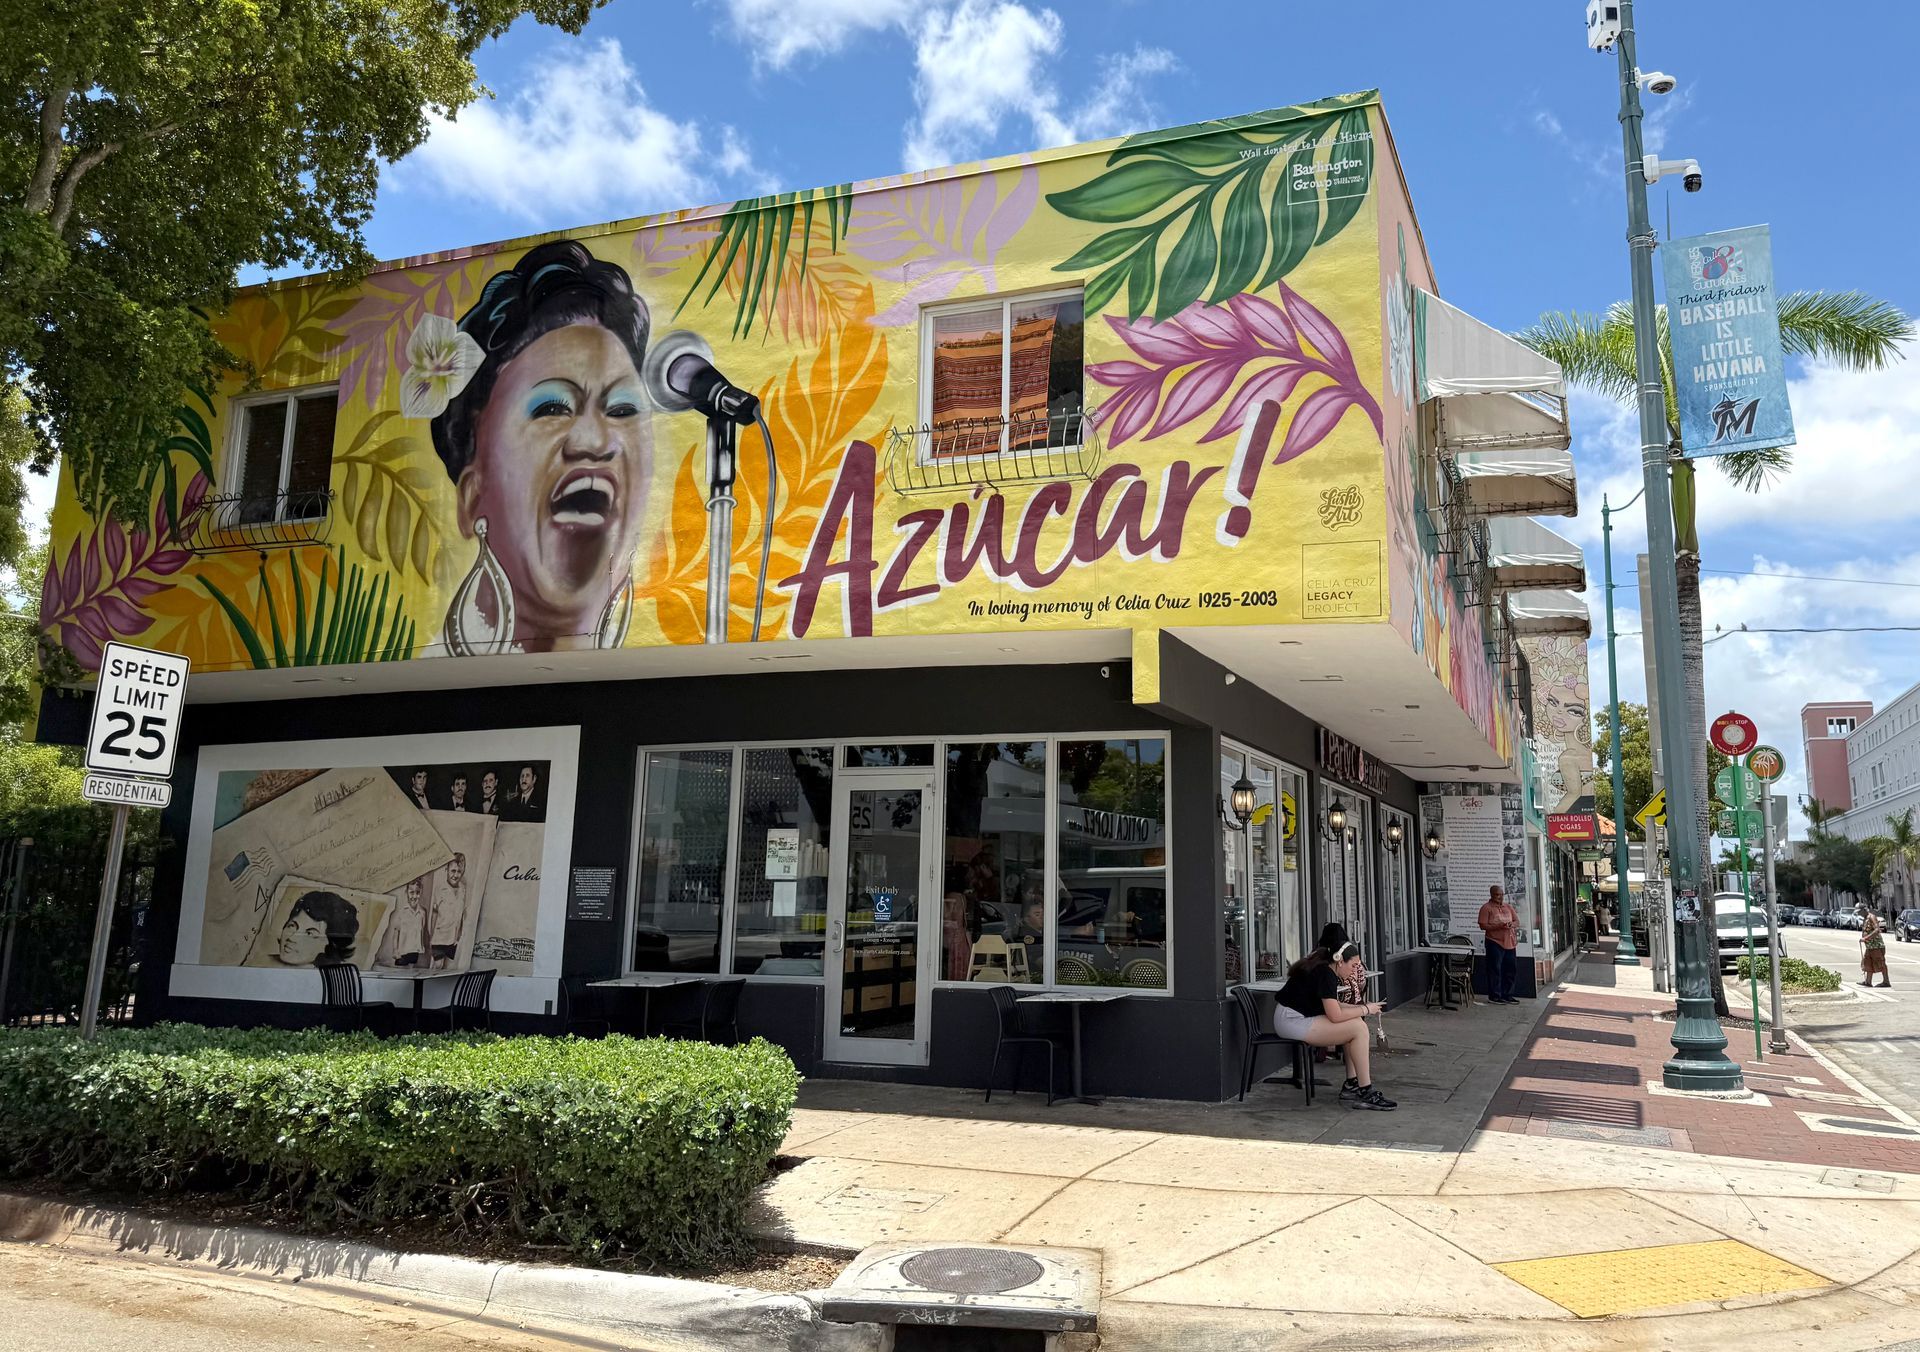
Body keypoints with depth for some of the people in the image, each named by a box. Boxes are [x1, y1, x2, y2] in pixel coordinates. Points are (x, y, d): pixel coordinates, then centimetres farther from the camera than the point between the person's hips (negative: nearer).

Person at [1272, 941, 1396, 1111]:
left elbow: (1332, 1006, 17)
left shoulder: (1324, 970, 13)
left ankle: (1351, 1086, 9)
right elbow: (1335, 1016, -22)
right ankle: (1365, 1093, -8)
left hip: (1296, 1018, 11)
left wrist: (1359, 1008, 4)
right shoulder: (1325, 974, -17)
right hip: (1291, 1021, -11)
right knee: (1358, 1028, -13)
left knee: (1356, 1022, 10)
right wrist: (1365, 1009, -10)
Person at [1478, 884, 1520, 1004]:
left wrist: (1512, 924, -7)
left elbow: (1517, 921, 16)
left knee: (1510, 969, 8)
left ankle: (1507, 995, 18)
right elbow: (1483, 926, -11)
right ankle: (1495, 996, 1)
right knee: (1495, 969, -5)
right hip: (1495, 943, -6)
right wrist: (1498, 926, -21)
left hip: (1509, 943, 6)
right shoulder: (1486, 908, -4)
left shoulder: (1508, 907, 16)